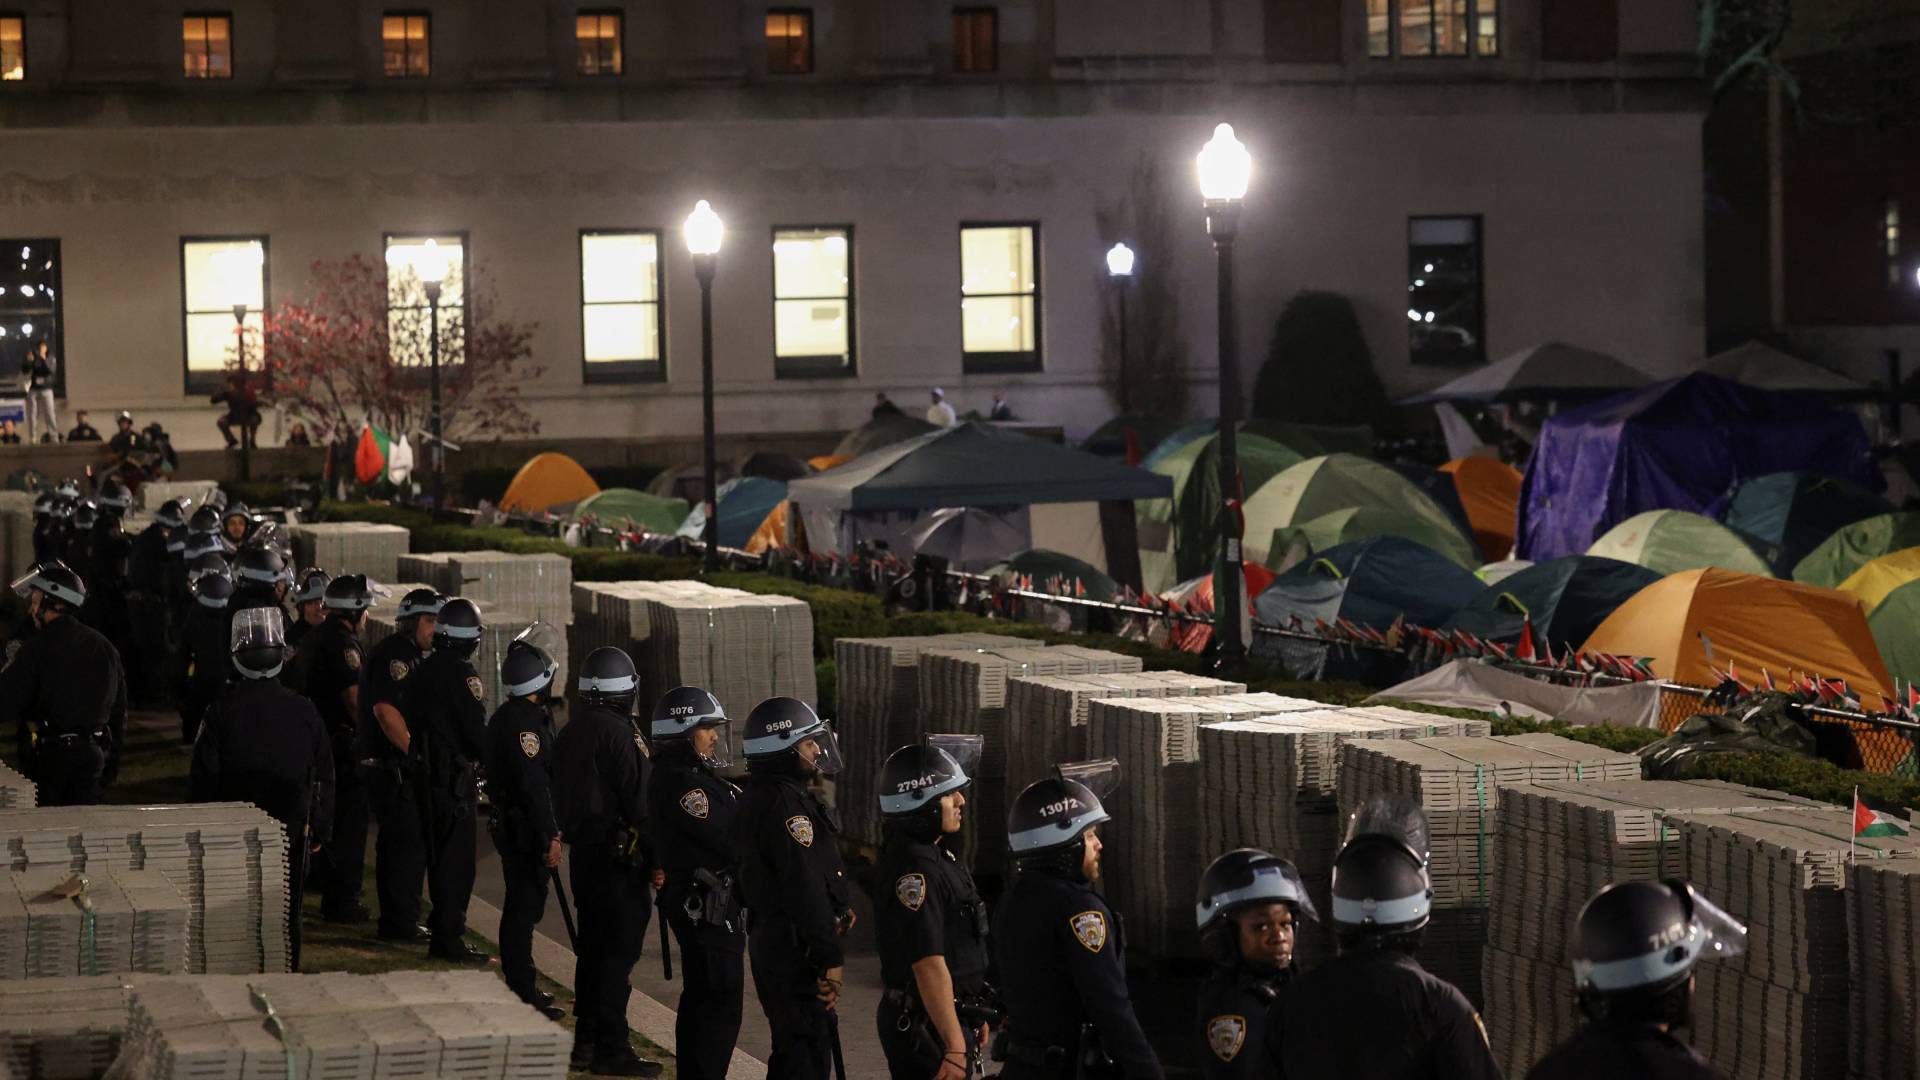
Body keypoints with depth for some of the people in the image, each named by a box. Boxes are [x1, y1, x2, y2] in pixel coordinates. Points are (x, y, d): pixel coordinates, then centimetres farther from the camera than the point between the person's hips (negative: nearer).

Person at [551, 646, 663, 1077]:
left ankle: (586, 1041, 19)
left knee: (593, 947, 15)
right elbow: (640, 803, -18)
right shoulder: (620, 734, -17)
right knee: (619, 951, -6)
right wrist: (658, 858, -13)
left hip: (582, 855, 9)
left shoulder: (570, 734, 11)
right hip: (620, 858, -9)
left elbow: (561, 798, 17)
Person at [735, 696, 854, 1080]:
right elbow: (803, 886, -24)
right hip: (796, 948, -11)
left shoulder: (758, 797, 14)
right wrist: (831, 957, -22)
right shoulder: (784, 803, -20)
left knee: (795, 1045, 18)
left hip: (773, 943, 11)